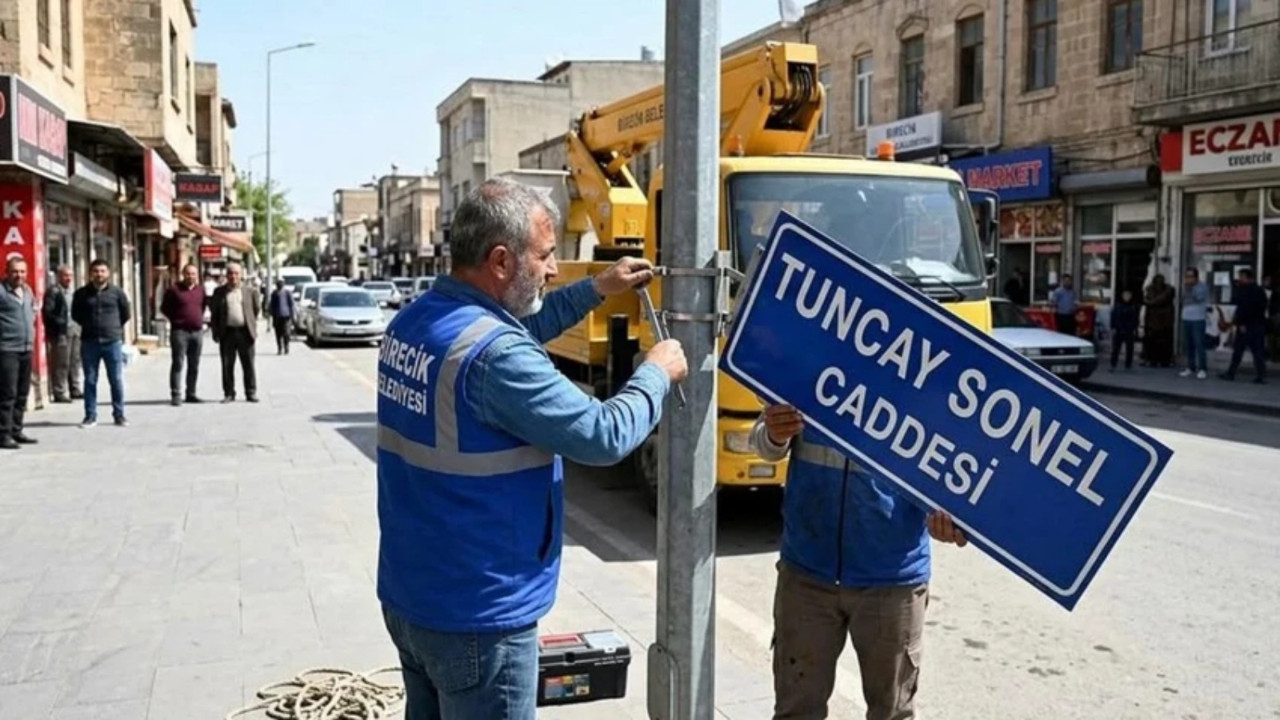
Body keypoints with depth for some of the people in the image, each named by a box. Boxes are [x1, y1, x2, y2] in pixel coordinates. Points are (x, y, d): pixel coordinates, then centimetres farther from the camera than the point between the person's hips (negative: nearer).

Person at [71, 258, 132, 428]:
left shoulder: (117, 293, 1)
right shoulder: (81, 294, 3)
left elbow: (126, 314, 11)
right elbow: (75, 314, 14)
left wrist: (114, 327, 10)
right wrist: (89, 326, 9)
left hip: (113, 342, -1)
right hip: (89, 342, 1)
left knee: (117, 381, 2)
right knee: (90, 381, 6)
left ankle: (119, 415, 10)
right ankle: (90, 415, 14)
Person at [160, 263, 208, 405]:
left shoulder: (201, 289, 10)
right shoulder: (174, 289, -3)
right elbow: (164, 307, 2)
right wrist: (175, 319, -4)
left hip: (198, 331, 5)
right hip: (180, 331, -5)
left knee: (194, 365, 9)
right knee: (177, 364, -6)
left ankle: (191, 394, 17)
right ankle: (176, 395, -5)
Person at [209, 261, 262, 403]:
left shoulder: (250, 291, 6)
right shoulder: (219, 292, 8)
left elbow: (257, 310, 13)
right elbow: (214, 313, 9)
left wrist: (253, 326, 9)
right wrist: (215, 332, 3)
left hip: (245, 332, -1)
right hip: (227, 332, 1)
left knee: (248, 365, 2)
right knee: (227, 365, 4)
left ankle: (251, 393, 8)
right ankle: (229, 393, 11)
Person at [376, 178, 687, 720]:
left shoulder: (413, 323, 3)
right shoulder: (493, 356, -26)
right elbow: (604, 437, -22)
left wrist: (597, 289, 17)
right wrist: (657, 373, -4)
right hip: (476, 615, -9)